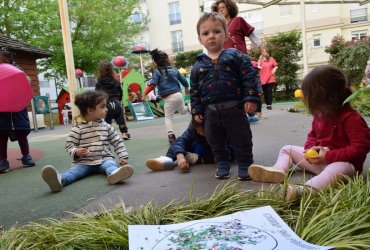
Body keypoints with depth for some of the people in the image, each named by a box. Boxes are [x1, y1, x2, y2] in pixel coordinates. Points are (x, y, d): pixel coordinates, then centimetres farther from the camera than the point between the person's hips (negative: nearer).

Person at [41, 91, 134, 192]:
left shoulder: (106, 126, 9)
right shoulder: (78, 128, -1)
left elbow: (117, 142, 13)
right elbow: (69, 145, 1)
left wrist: (123, 157, 1)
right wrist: (76, 152, -21)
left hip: (104, 159, 2)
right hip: (84, 162, -1)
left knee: (110, 164, -30)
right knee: (74, 171, -29)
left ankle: (115, 174, -63)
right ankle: (59, 179, -58)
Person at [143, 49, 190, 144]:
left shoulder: (157, 72, -2)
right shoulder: (174, 69, 9)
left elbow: (152, 84, -16)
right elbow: (183, 80, 15)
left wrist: (145, 94, -20)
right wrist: (186, 88, 34)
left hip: (169, 98, -3)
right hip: (178, 94, 3)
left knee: (168, 117, 5)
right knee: (183, 111, 33)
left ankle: (171, 135, -7)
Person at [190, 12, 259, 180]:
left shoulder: (236, 56, -2)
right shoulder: (198, 65, 5)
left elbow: (249, 78, -4)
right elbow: (194, 90, 9)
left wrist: (251, 98, -11)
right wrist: (196, 110, 5)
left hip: (234, 108, -2)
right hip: (211, 111, 3)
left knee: (242, 140, 6)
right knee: (216, 142, 13)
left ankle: (244, 165, 22)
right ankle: (222, 164, 31)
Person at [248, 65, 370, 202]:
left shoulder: (351, 118, -19)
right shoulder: (320, 114, 3)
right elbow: (312, 135, 16)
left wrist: (328, 156, -27)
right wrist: (311, 148, -8)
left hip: (343, 162, -7)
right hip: (320, 157, 8)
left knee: (338, 169, -43)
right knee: (287, 149, 8)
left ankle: (304, 190, -67)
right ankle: (279, 170, -22)